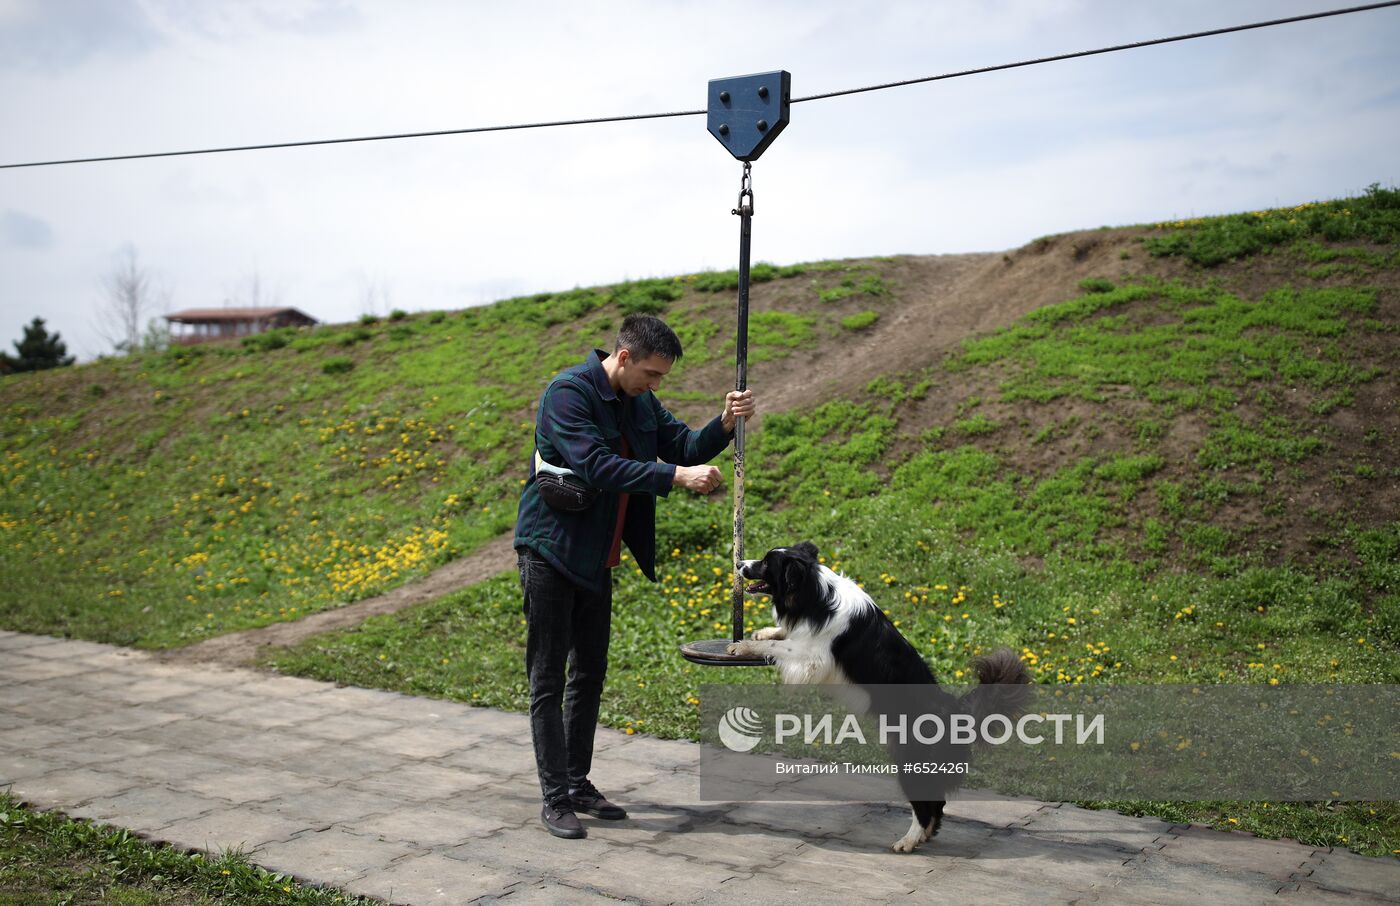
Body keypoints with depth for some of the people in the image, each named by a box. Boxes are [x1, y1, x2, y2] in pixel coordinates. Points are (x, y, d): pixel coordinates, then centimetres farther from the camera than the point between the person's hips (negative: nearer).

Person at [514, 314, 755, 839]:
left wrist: (725, 423, -13)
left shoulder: (641, 402, 6)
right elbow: (596, 467, -29)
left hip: (596, 560, 8)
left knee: (589, 675, 15)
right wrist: (676, 476, -32)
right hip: (551, 553, -8)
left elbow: (685, 447, 7)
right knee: (548, 681, 0)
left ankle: (578, 783, 26)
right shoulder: (568, 392, -19)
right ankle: (556, 799, 6)